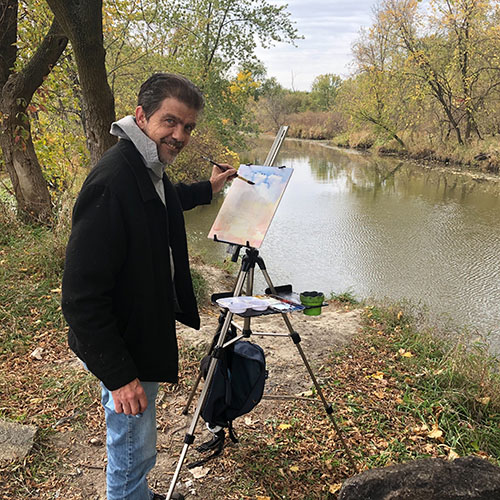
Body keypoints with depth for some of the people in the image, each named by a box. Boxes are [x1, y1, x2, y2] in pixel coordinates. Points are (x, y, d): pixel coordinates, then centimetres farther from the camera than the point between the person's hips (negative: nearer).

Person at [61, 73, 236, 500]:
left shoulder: (151, 170, 2)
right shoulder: (111, 183, -29)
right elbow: (82, 295, -29)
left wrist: (208, 189, 27)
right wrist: (119, 375, -26)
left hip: (145, 332, 10)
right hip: (122, 349, -10)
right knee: (133, 448, 9)